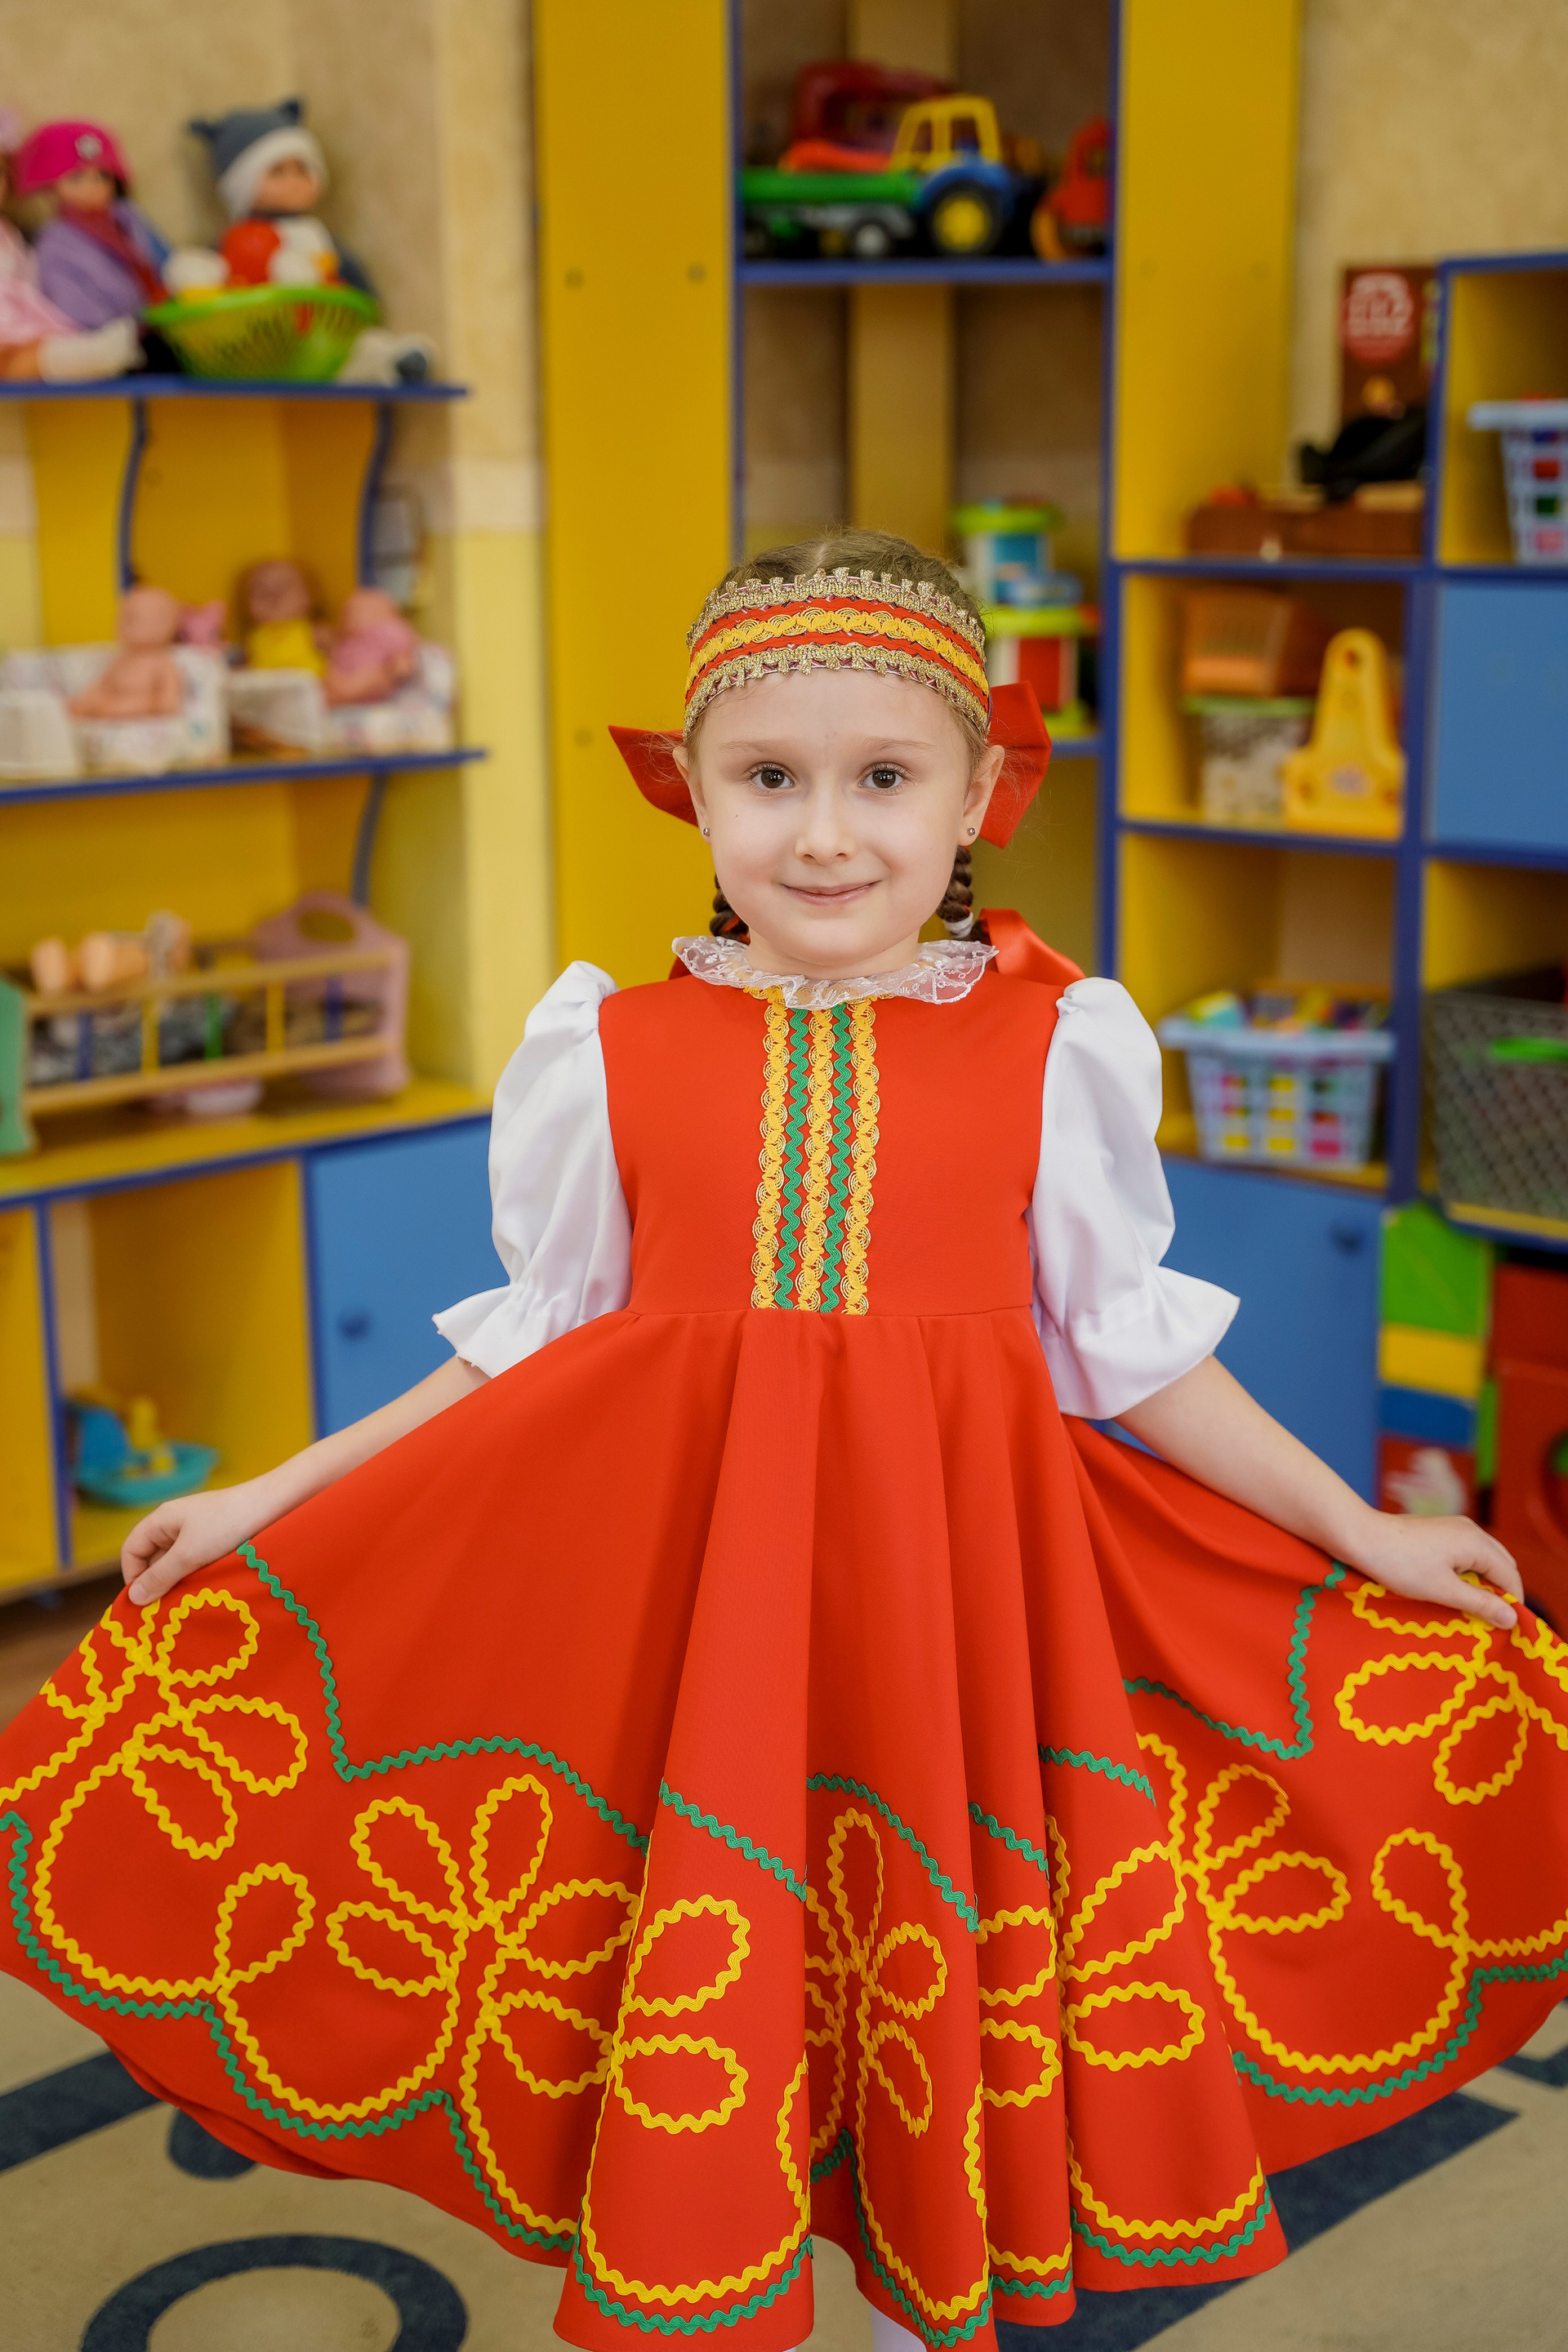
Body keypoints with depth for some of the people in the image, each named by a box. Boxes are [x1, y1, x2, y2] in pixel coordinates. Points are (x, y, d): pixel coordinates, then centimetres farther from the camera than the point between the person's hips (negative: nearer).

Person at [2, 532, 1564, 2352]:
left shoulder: (1057, 1046, -1)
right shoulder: (606, 1048, 0)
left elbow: (1129, 1354, 6)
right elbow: (526, 1352, 8)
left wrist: (1364, 1533, 7)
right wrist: (269, 1502, 6)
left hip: (950, 1588, 0)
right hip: (665, 1586, 0)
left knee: (939, 2032, 13)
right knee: (682, 2057, 8)